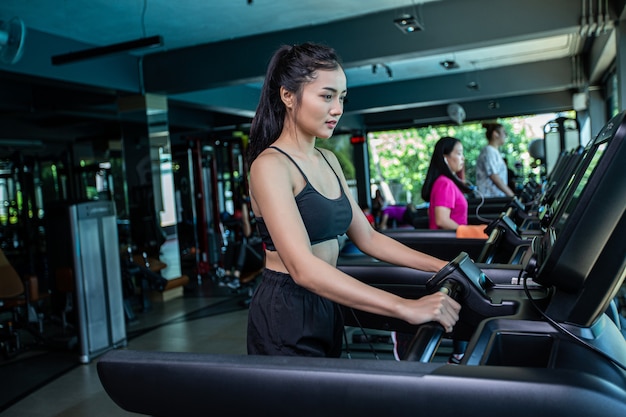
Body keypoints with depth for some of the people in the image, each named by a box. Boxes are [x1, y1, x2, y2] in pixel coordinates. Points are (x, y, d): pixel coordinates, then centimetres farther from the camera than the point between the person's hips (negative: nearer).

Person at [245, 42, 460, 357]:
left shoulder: (328, 160, 9)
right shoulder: (270, 166, -18)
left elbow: (366, 237, 10)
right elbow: (303, 268, -29)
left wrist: (440, 266, 2)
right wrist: (405, 308, -33)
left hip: (326, 306, 8)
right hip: (284, 313, -8)